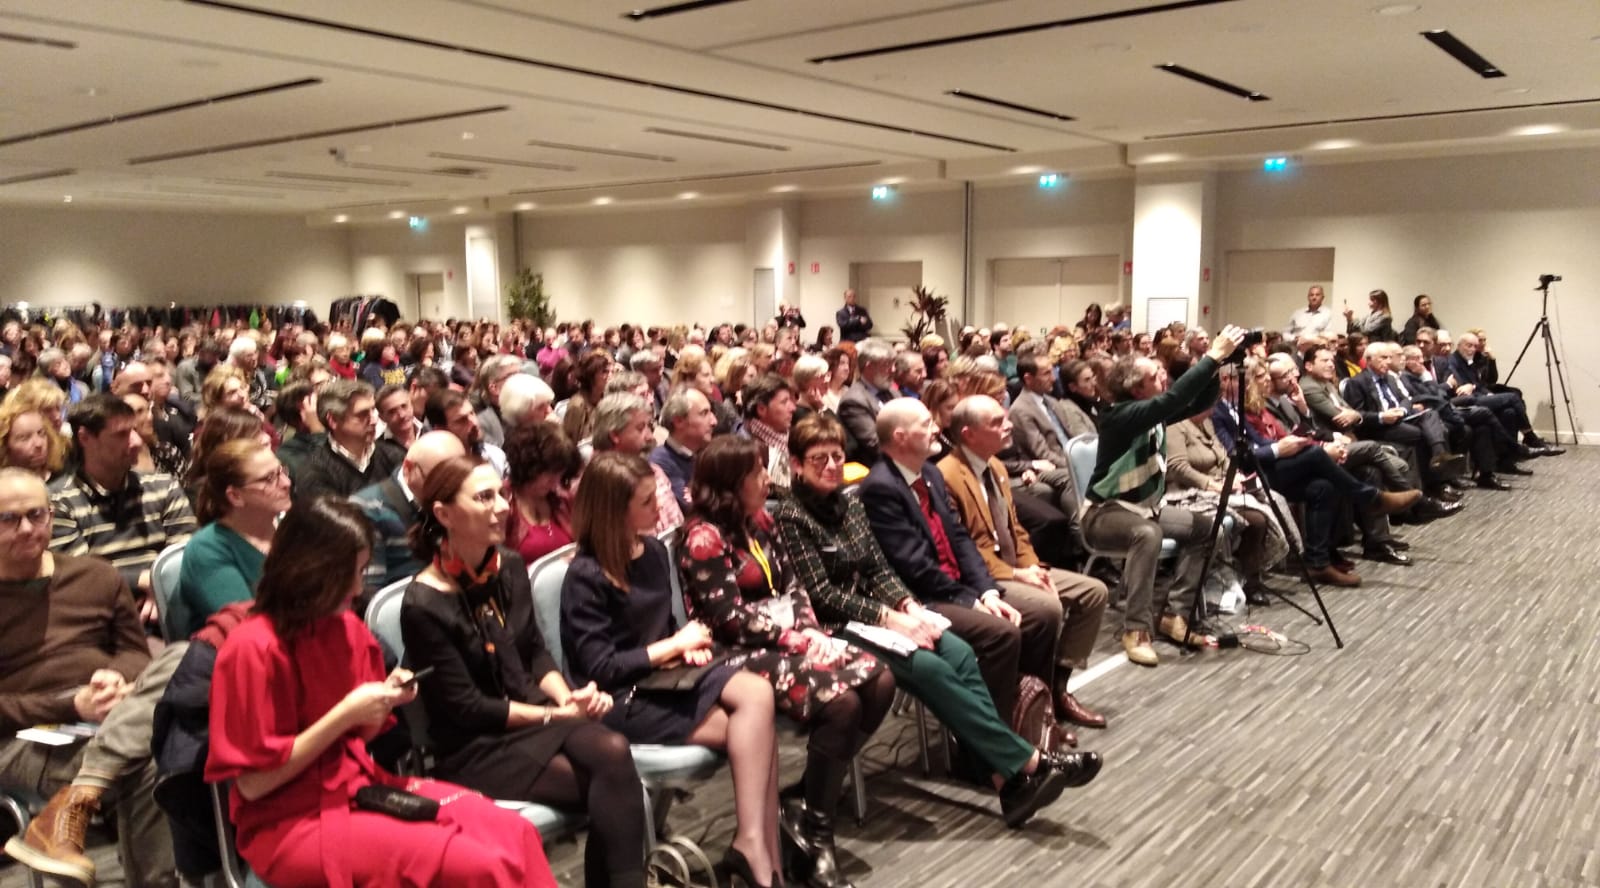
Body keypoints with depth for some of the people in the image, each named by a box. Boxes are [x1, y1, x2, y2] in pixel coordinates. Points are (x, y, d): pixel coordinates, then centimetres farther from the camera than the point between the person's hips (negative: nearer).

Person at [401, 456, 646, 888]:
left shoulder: (509, 566, 4)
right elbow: (465, 708, -14)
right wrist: (558, 714, -14)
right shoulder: (424, 605, -16)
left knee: (613, 750, -27)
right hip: (475, 748, -5)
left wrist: (566, 696, -8)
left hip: (535, 715, 5)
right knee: (614, 789, -23)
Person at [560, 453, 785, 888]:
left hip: (666, 672, 7)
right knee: (757, 730, -20)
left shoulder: (654, 550, 8)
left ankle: (755, 845, -23)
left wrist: (686, 648, -2)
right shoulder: (586, 576, -15)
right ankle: (761, 853, -13)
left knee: (758, 694, -22)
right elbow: (600, 669, -17)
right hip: (622, 697, -7)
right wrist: (674, 646, -13)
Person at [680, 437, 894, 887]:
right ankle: (815, 834, -13)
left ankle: (817, 791, -1)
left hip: (790, 638, 8)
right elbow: (731, 619, -16)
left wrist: (813, 633, -7)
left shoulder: (760, 521, 13)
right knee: (840, 701, -29)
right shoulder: (704, 537, -12)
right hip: (742, 653, -8)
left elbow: (792, 587, 12)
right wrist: (799, 641, -16)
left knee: (880, 680, -13)